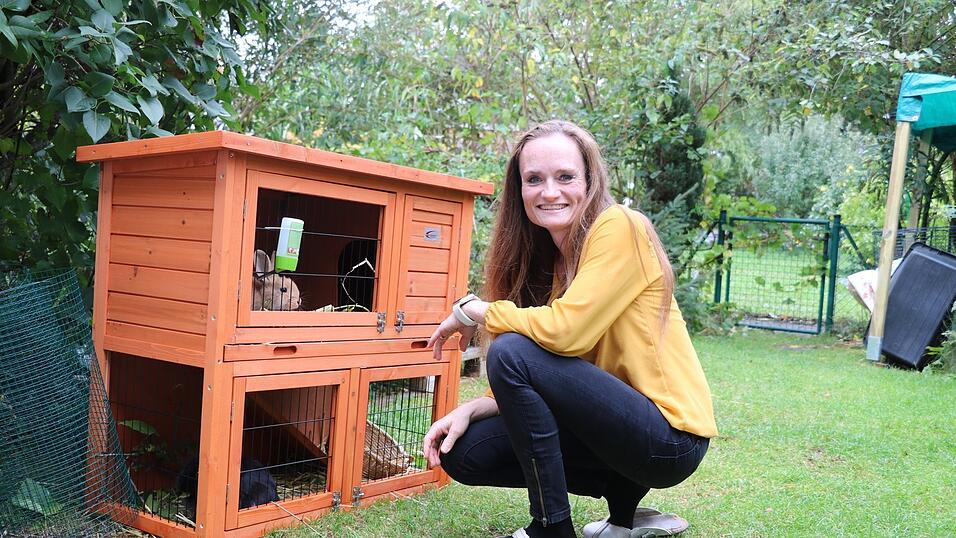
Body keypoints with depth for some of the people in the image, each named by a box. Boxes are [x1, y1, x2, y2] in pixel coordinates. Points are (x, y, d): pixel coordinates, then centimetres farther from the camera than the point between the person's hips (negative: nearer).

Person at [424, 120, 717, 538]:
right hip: (616, 420, 8)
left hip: (670, 437, -8)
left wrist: (473, 310, -10)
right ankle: (623, 494, 10)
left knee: (510, 352, -22)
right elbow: (542, 385, 8)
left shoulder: (618, 227, -13)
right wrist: (469, 410, -8)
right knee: (465, 452, 0)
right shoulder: (545, 260, 9)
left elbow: (564, 331, -26)